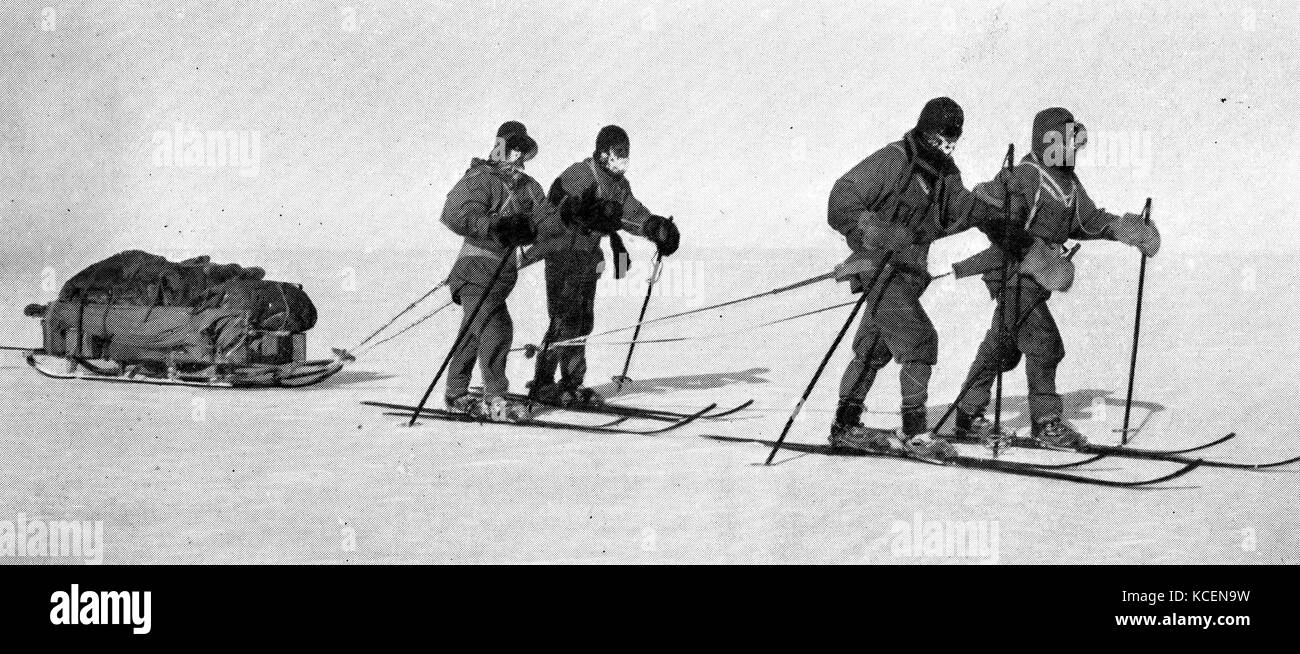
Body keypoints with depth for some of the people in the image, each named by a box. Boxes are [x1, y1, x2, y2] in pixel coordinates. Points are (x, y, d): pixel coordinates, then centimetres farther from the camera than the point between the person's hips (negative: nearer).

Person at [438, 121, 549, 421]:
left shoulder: (527, 186, 13)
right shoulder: (479, 180, -10)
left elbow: (546, 218, 8)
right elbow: (454, 214, -23)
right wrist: (495, 226, -30)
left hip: (504, 267, 8)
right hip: (477, 268, -8)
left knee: (474, 333, 16)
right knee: (495, 329, -17)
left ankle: (456, 394, 26)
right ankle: (495, 398, -15)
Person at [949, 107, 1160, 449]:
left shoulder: (1069, 183, 12)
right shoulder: (1024, 175, -16)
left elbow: (1087, 220, 23)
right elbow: (986, 213, -22)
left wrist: (1120, 228, 6)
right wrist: (1031, 250, -27)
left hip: (1035, 275, 9)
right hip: (1013, 272, -9)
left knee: (1003, 346, 14)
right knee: (1044, 343, -13)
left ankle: (968, 414, 24)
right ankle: (1046, 420, -5)